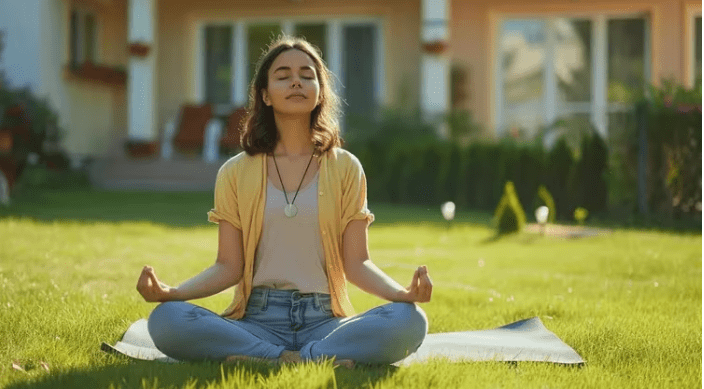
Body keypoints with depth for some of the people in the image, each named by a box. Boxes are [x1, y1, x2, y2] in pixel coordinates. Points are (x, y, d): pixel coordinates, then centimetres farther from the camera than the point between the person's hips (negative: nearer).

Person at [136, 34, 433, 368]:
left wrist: (402, 293, -17)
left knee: (409, 322, -31)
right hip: (257, 318, 0)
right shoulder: (235, 173, 10)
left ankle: (267, 360, -27)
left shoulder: (345, 168, 9)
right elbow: (228, 266, 5)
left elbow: (356, 263, 4)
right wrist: (172, 292, -14)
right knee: (166, 321, -30)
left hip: (323, 320, 0)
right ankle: (324, 359, -27)